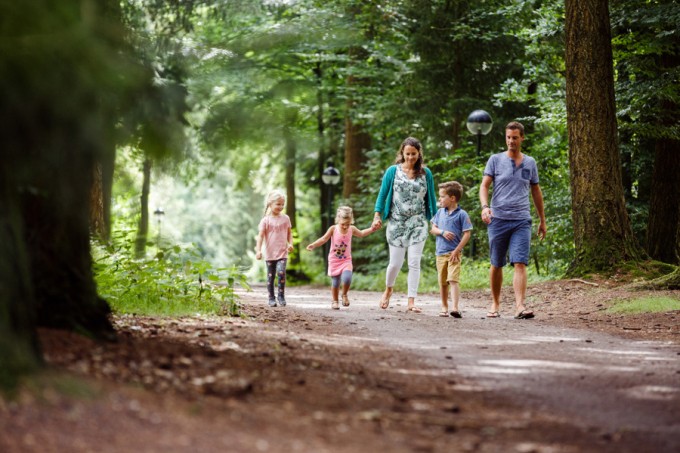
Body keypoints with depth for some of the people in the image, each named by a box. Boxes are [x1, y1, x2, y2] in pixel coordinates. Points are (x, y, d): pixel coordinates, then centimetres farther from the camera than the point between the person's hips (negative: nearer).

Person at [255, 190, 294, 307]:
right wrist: (258, 250, -18)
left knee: (281, 272, -19)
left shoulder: (285, 218, 5)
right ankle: (271, 298, 15)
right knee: (270, 276, 5)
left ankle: (281, 296, -7)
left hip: (282, 253, 0)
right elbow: (261, 236, -8)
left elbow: (289, 233, 13)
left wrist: (290, 244, -4)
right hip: (270, 253, 0)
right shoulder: (266, 220, -4)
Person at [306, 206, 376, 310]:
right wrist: (313, 245, -22)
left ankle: (344, 295, 6)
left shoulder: (352, 229, -2)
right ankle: (334, 301, 25)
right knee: (335, 282, 3)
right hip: (334, 261, -1)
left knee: (347, 278, -22)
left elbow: (361, 234, 18)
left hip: (346, 260, 1)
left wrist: (372, 229, 10)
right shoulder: (333, 229, -11)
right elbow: (323, 239, -9)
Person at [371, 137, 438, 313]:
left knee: (414, 263, -6)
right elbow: (382, 194, 2)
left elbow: (431, 198, 10)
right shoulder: (393, 171, 1)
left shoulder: (425, 173, 4)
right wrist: (377, 216, -8)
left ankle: (411, 302, -5)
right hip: (396, 222, -1)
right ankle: (388, 290, 31)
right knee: (396, 262, 2)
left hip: (418, 224, 1)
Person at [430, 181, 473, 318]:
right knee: (442, 282, 11)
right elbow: (433, 229, 11)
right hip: (440, 253, 5)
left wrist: (457, 251, -13)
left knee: (453, 280, -16)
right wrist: (443, 232, -11)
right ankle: (444, 307, 22)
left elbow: (467, 234, -8)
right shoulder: (440, 212, 10)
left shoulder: (461, 214, -6)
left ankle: (455, 308, -23)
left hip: (454, 253, -5)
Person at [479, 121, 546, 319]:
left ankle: (520, 306, -22)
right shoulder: (495, 160, 6)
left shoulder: (530, 163, 12)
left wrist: (542, 220, 22)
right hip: (498, 219, 0)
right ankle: (495, 304, 22)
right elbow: (484, 186, -1)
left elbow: (536, 192, 20)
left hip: (522, 221, 0)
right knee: (496, 265, 7)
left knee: (520, 264, -13)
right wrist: (485, 206, -20)